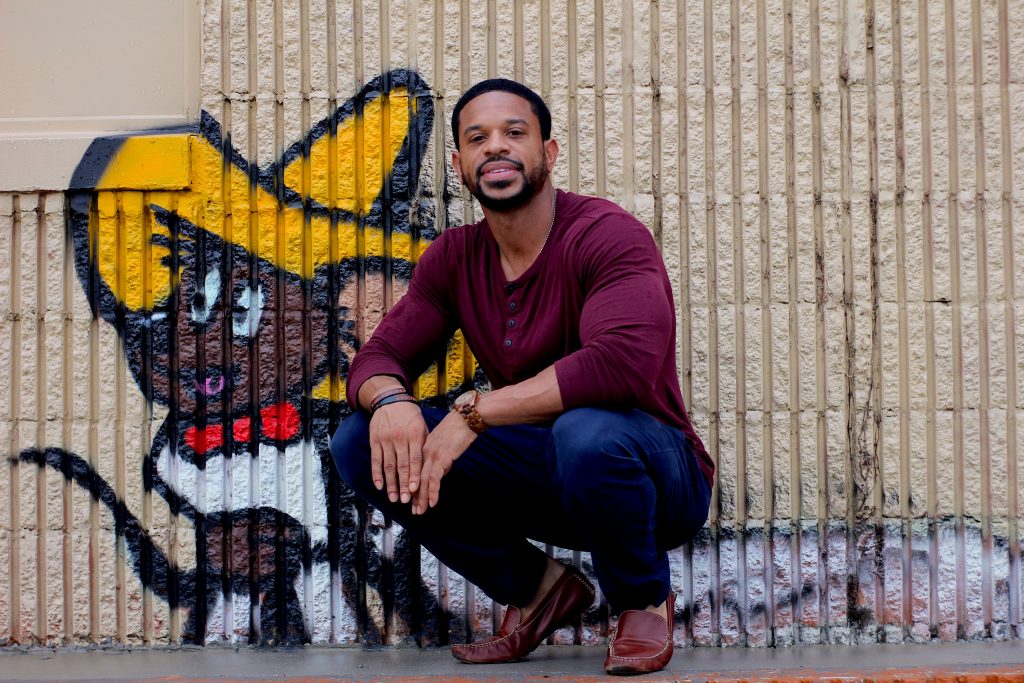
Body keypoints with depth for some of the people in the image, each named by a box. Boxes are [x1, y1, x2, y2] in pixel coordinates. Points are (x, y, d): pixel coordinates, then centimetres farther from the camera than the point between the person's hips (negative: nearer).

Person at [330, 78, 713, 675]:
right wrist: (390, 400, -26)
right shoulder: (454, 257, 3)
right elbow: (379, 356, 1)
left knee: (587, 432, -41)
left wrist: (474, 412, -34)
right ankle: (537, 588, 5)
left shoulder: (607, 234, -18)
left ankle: (644, 601, -7)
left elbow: (624, 360, -35)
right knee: (360, 441, -10)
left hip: (657, 476, -6)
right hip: (541, 476, 6)